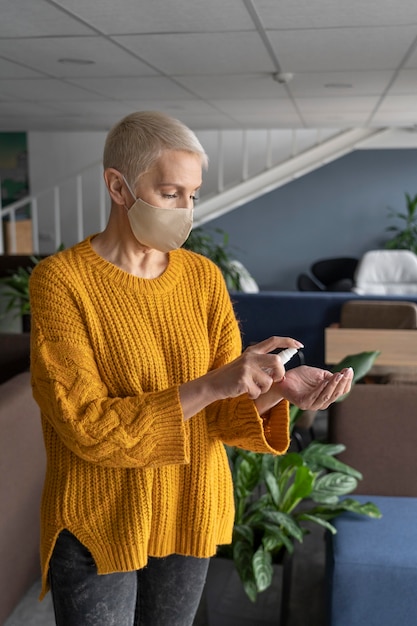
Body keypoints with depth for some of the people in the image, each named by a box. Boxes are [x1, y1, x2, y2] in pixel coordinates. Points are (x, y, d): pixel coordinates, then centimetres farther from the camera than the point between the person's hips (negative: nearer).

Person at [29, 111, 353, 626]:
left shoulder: (204, 278, -3)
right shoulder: (60, 280, -16)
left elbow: (224, 414, -4)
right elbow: (88, 428, -22)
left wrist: (280, 389, -24)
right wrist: (212, 384, -30)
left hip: (190, 515, 4)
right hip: (98, 527, -4)